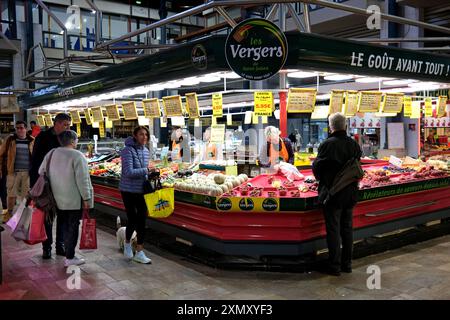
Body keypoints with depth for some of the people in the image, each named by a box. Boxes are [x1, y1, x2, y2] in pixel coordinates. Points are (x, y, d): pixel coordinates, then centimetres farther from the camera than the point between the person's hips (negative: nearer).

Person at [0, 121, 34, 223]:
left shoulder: (32, 141, 4)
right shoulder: (10, 140, 4)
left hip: (28, 172, 0)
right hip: (13, 172, 0)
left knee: (27, 194, 7)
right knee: (11, 194, 5)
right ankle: (9, 213, 18)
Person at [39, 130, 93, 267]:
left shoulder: (51, 153, 4)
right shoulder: (77, 156, -16)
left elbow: (41, 171, 12)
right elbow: (82, 180, -18)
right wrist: (86, 198, -11)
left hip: (58, 199, 6)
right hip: (74, 200, -6)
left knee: (65, 226, 18)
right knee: (73, 227, 4)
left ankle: (68, 252, 26)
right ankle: (70, 258, 7)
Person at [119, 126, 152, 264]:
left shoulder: (146, 151, 6)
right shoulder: (128, 151, -15)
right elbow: (129, 172, -23)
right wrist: (146, 171, -19)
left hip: (141, 190, 6)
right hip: (128, 190, -6)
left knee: (142, 220, 5)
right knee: (132, 220, 1)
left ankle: (139, 252, 15)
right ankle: (127, 243, 32)